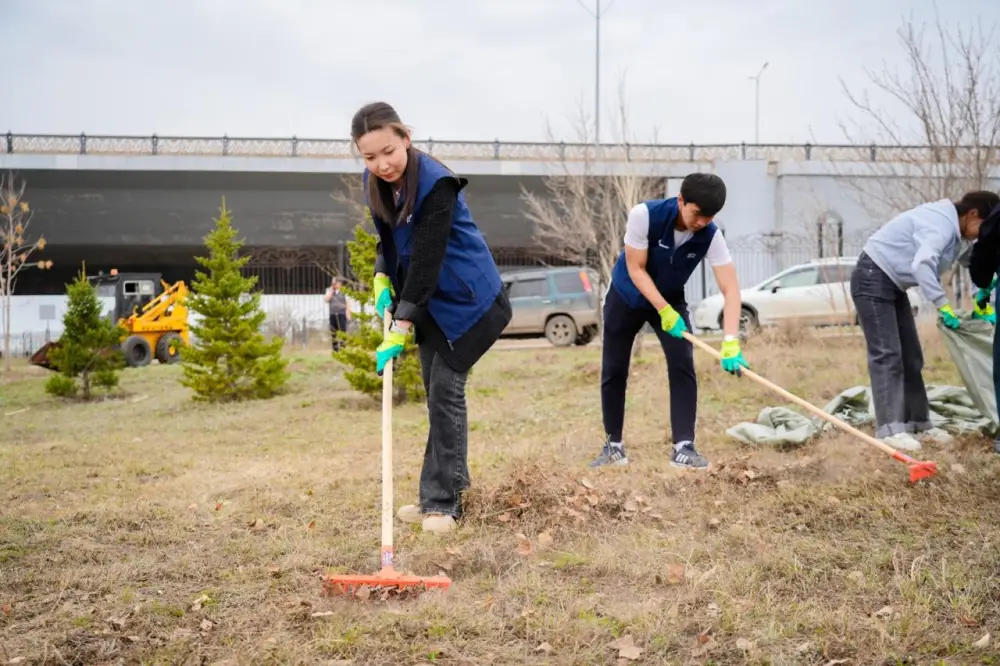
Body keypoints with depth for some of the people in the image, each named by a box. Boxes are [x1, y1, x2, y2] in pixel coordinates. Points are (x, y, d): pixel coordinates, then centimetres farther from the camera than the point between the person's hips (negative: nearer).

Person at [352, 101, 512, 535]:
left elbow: (426, 260, -29)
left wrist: (399, 331, -30)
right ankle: (443, 494, 19)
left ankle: (442, 502, -5)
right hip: (429, 302, 8)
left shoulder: (436, 183, -27)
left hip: (465, 301, -8)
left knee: (446, 392, -10)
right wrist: (382, 277, -5)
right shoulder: (376, 182, -3)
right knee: (436, 395, 11)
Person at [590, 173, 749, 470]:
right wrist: (665, 311, -33)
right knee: (613, 372, 2)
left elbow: (730, 289, -31)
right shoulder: (644, 215, -32)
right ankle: (613, 445, 16)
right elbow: (636, 269, -25)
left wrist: (730, 342, -43)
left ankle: (683, 447, -12)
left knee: (683, 366, -14)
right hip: (627, 296, -1)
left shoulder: (711, 237, -25)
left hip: (670, 298, 2)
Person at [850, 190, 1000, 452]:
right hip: (873, 279, -11)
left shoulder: (951, 228, 9)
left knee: (910, 357, 9)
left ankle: (918, 423, 13)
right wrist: (943, 306, -38)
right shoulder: (942, 224, -23)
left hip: (893, 284, 11)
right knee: (886, 355, -16)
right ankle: (890, 429, -18)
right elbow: (922, 264, -40)